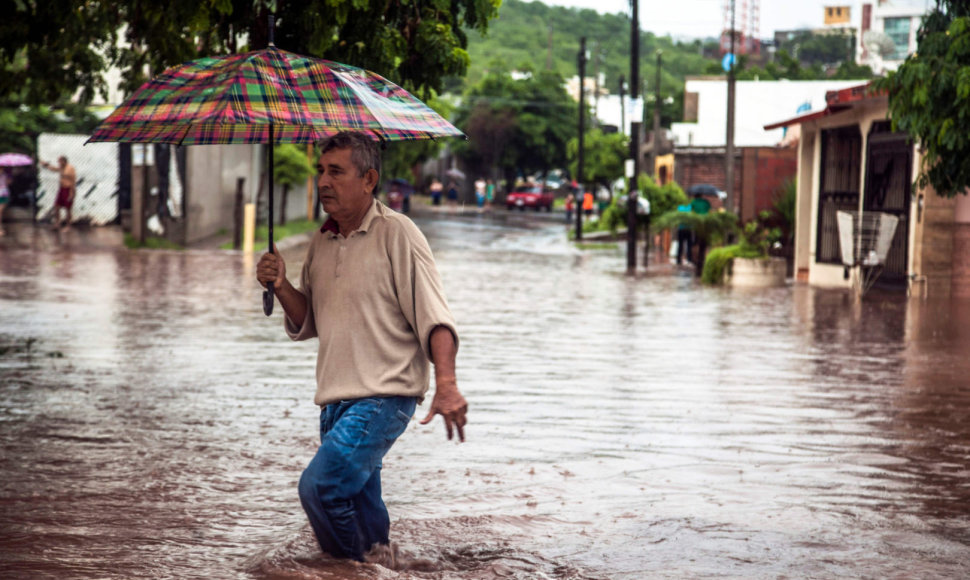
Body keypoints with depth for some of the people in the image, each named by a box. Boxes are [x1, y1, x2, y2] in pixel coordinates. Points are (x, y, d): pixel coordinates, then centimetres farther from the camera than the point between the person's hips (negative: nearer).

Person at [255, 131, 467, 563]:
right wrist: (281, 287, 0)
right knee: (360, 500, 11)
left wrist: (446, 384, -25)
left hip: (384, 396, -7)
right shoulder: (320, 243, 14)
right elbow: (306, 325, 19)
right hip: (336, 399, 7)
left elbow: (433, 316, -12)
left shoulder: (396, 233, -6)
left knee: (319, 484, -20)